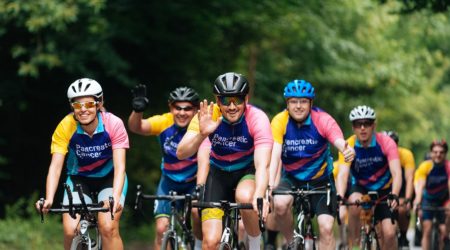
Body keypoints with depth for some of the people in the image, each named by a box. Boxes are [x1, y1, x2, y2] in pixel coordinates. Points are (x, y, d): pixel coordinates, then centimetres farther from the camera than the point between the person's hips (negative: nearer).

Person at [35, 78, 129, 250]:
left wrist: (115, 198, -45)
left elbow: (119, 167, -29)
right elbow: (55, 166, -27)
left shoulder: (113, 124, -24)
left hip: (109, 178, -1)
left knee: (108, 228, -23)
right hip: (79, 179, 1)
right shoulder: (65, 127, -22)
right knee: (70, 230, -17)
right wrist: (49, 199, -41)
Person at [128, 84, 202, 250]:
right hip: (170, 181, 2)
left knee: (197, 212, -27)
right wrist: (138, 110, -58)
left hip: (195, 181, -2)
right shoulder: (164, 122, -21)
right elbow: (136, 127, -37)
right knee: (162, 228, -7)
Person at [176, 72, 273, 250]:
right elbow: (181, 153, -32)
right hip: (218, 172, 1)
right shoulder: (207, 117, -22)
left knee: (245, 197, -36)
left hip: (248, 171, -1)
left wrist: (259, 196, -52)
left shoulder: (257, 118, -26)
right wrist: (202, 134, -52)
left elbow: (262, 165, -34)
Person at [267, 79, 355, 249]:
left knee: (326, 228, -13)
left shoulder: (323, 120, -19)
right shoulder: (280, 121, -17)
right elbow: (275, 153, -27)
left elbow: (340, 142, -34)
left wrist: (347, 151, -59)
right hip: (291, 178, 0)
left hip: (320, 179, 0)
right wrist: (270, 184, -43)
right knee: (280, 204, -30)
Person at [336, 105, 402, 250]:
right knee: (354, 203, -34)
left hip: (384, 190, 0)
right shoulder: (349, 146, -21)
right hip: (360, 188, 0)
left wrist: (394, 195, -50)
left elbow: (396, 173, -32)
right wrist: (339, 197, -52)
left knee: (389, 234, -14)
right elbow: (342, 174, -32)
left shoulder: (386, 143, -23)